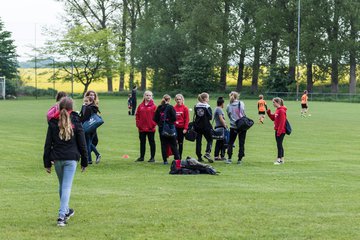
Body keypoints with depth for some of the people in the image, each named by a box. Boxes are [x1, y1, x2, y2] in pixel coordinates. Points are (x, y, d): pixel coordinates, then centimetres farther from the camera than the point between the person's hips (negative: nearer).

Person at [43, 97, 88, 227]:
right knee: (67, 186, -4)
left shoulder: (53, 123, 0)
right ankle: (62, 216, -13)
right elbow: (82, 144, -1)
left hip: (57, 159, 2)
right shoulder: (75, 122, -4)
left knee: (62, 185, 20)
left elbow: (48, 144, 1)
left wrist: (47, 163, 6)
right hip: (71, 159, -2)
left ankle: (66, 210, 36)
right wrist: (84, 161, 7)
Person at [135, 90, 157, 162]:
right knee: (142, 142, 11)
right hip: (142, 128, 4)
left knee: (152, 142, 4)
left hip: (151, 128, -4)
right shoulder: (140, 106, 6)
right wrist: (138, 124, 0)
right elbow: (137, 115, 9)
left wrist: (154, 124, -12)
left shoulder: (153, 106, -4)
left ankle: (152, 157, 9)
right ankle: (141, 157, 19)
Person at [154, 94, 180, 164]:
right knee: (173, 144, 4)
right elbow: (174, 118, -13)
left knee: (163, 144, 7)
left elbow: (155, 119, 3)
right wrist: (172, 122, 6)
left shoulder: (159, 108, 3)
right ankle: (177, 159, 2)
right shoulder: (170, 107, -9)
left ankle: (165, 160, 5)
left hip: (161, 128, 3)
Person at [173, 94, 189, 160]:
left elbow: (187, 119, -4)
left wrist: (185, 128, -10)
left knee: (180, 142, 6)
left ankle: (180, 156, 12)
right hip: (175, 127, 1)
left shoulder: (185, 108, -2)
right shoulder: (173, 108, 4)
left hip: (181, 128, -1)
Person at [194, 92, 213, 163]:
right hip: (206, 126, -4)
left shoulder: (196, 106, 4)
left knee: (198, 141, 7)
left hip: (197, 126, 4)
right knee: (209, 140, 10)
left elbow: (195, 116, 6)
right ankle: (207, 153, -10)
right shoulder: (207, 107, -10)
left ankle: (199, 157, 7)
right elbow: (210, 117, -10)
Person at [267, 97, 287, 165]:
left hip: (281, 131, -10)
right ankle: (282, 159, 20)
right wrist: (269, 113, 4)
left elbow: (282, 122, -20)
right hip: (277, 130, 10)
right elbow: (273, 118, 19)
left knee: (279, 145, -6)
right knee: (279, 145, 13)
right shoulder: (277, 110, 12)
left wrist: (279, 131, -21)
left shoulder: (281, 110, -17)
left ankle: (279, 159, -3)